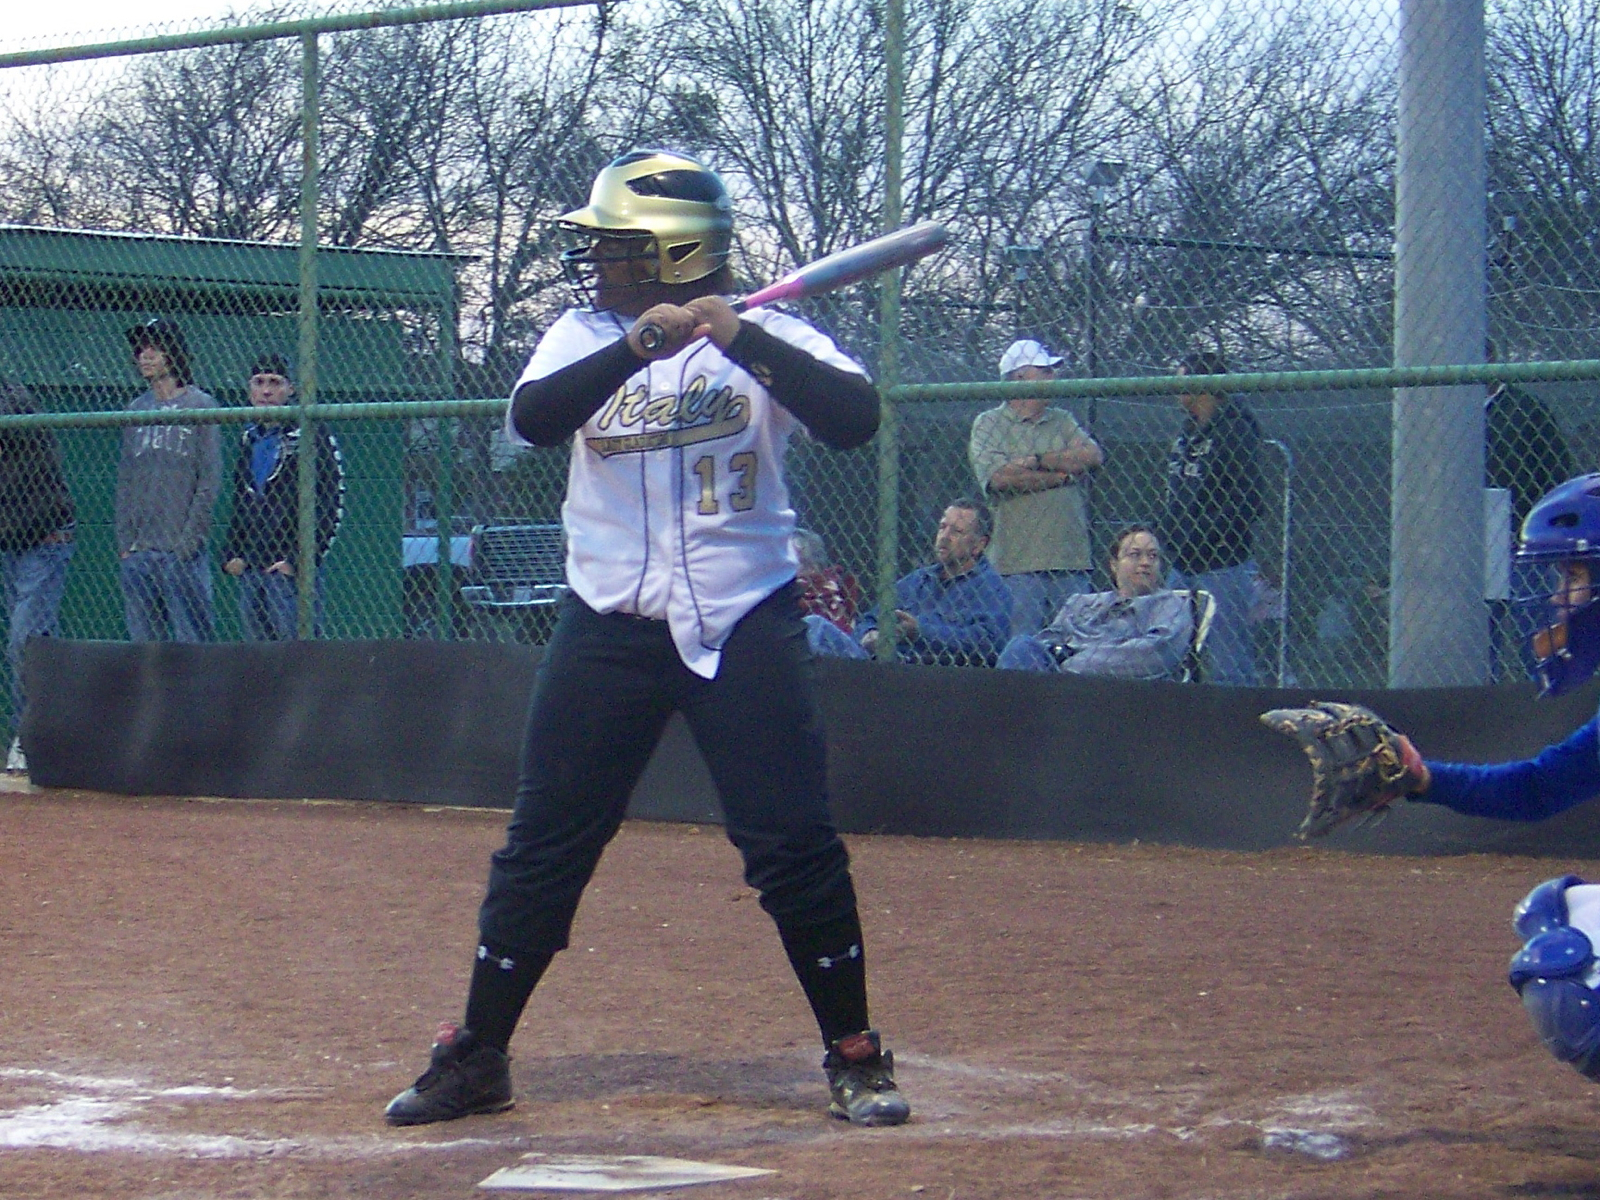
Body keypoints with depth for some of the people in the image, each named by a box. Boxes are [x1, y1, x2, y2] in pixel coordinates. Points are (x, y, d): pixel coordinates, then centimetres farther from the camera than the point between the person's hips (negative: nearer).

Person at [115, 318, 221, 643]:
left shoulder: (200, 406, -1)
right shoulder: (136, 409, 15)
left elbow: (210, 480, -5)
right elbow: (125, 481, 16)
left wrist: (190, 537, -12)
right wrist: (124, 539, 6)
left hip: (182, 548, -5)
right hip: (138, 551, 5)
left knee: (191, 638, -7)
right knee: (143, 643, 5)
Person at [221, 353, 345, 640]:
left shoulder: (311, 435, -3)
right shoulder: (249, 438, 18)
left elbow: (331, 507, -8)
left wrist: (298, 560, -13)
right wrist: (230, 554, 12)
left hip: (293, 572, -7)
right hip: (249, 571, 7)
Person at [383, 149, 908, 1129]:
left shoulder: (765, 335, -4)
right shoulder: (585, 337, 3)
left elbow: (854, 417, -20)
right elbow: (531, 419, -16)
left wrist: (742, 341, -29)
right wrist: (637, 348, -29)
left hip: (745, 625, -2)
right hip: (611, 630, 3)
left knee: (796, 846, -4)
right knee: (544, 846, 4)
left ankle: (856, 1058, 10)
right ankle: (476, 1059, 15)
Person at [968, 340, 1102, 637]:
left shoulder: (1062, 421, 19)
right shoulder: (989, 424, 5)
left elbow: (1092, 456, 1)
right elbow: (999, 477, -12)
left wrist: (1037, 461, -5)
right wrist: (1064, 473, -3)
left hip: (1072, 559, 4)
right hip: (1019, 563, -4)